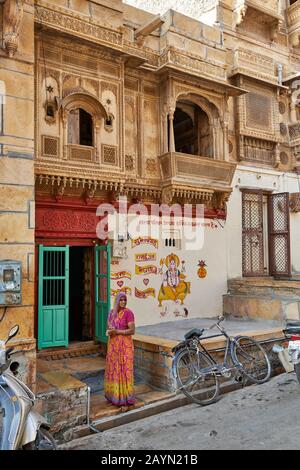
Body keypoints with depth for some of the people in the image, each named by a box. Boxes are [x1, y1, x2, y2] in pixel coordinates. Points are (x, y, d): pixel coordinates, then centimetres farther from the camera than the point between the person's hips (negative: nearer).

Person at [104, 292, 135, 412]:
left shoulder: (128, 313, -11)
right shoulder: (112, 312, 7)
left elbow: (132, 330, -15)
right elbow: (108, 327, 15)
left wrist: (117, 331, -20)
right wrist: (108, 331, -8)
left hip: (124, 345, -6)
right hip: (113, 345, 6)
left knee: (124, 371, -3)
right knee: (113, 370, 12)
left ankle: (126, 400, 6)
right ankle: (115, 397, 26)